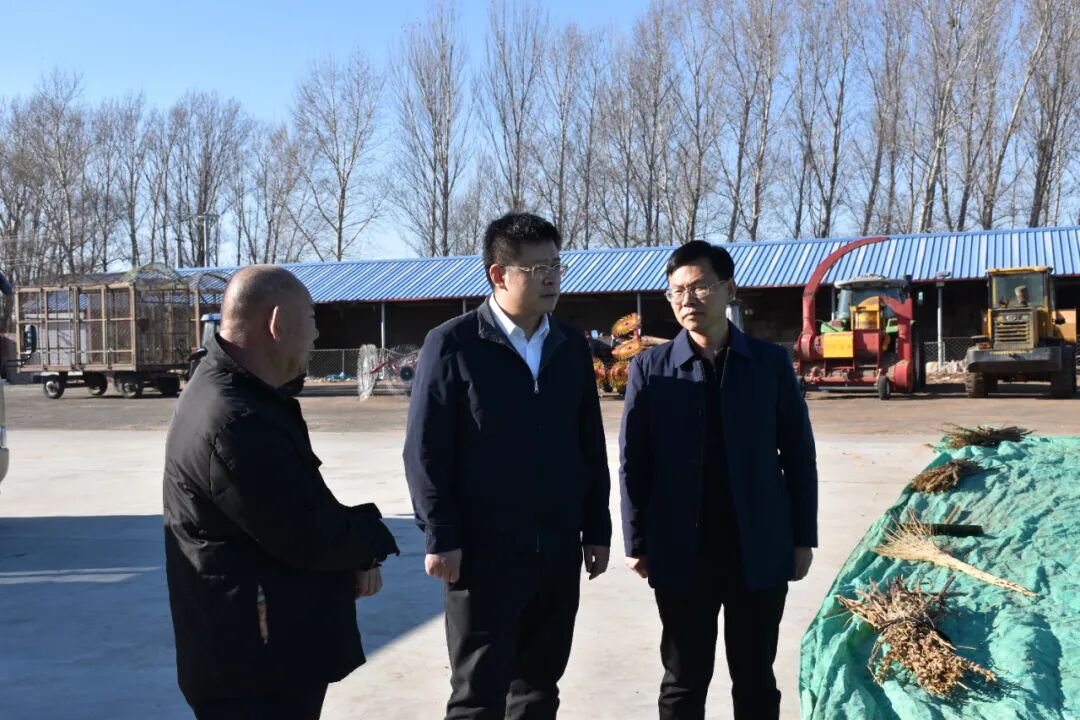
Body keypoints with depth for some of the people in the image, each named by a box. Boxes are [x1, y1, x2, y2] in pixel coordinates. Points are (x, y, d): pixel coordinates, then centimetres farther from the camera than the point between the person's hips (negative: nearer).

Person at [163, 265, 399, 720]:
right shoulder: (236, 421, -27)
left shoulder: (234, 393, 8)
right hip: (257, 661, -10)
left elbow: (301, 509, 11)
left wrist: (354, 551, -4)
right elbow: (309, 537, -24)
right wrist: (370, 538, -5)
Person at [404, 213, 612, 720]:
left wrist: (596, 528, 10)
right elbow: (425, 451, -8)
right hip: (483, 550, -5)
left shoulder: (571, 346, 8)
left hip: (558, 549, 5)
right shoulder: (452, 344, -7)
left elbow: (590, 446, 11)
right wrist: (440, 537, -12)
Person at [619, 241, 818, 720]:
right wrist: (636, 542, -2)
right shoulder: (650, 368, -1)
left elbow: (798, 454, 3)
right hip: (681, 552, 0)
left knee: (755, 680, 13)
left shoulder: (770, 362, 0)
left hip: (760, 551, 1)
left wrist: (802, 537, 1)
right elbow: (633, 462, 0)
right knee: (684, 681, 12)